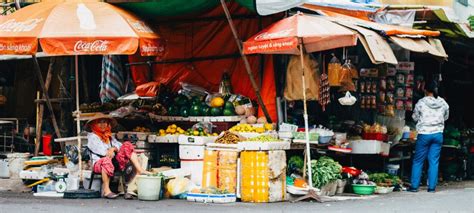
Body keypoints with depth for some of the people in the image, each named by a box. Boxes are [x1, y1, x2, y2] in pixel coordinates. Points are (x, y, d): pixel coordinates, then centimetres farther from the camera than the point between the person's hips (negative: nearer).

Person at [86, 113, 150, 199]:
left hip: (114, 162, 6)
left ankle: (140, 170, -25)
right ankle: (106, 191, -40)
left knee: (127, 145, -7)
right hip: (99, 163, -6)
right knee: (107, 160, -42)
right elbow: (100, 150, -5)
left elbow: (120, 146, 12)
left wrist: (113, 149, -8)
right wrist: (111, 153, -2)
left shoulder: (109, 137, 29)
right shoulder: (92, 136, 10)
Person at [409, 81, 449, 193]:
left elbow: (415, 117, 2)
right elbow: (446, 117, 13)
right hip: (438, 134, 3)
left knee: (418, 161, 6)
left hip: (424, 134, -3)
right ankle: (432, 187, 6)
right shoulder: (443, 103, -1)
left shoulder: (421, 103, -9)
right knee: (434, 161, 7)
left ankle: (414, 186, 6)